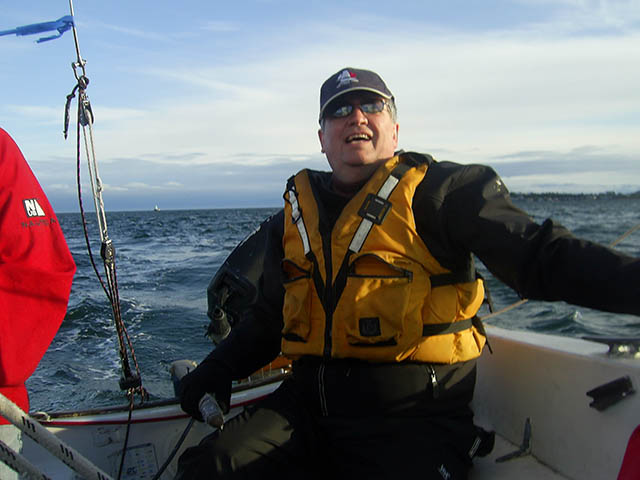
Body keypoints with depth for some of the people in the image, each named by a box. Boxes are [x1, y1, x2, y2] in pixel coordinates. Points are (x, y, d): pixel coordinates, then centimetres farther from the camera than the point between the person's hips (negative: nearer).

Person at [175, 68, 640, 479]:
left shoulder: (441, 191, -2)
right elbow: (268, 319, 24)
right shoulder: (293, 217, 14)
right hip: (310, 403, 5)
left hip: (411, 417, -4)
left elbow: (541, 257, -11)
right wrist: (216, 371, 12)